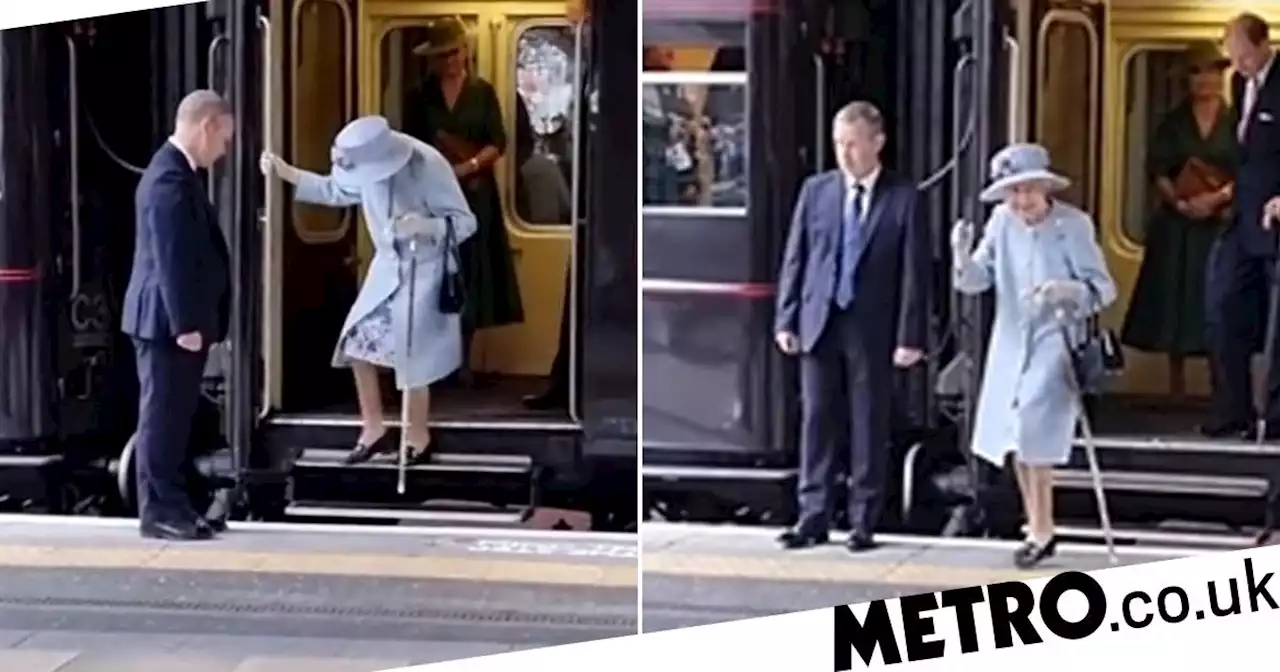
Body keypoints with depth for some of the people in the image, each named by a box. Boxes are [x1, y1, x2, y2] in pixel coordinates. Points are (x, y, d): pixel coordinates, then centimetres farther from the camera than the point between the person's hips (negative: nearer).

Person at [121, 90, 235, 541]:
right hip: (168, 321, -10)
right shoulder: (170, 179, -19)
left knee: (175, 417, 13)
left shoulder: (177, 172, 14)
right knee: (162, 417, -4)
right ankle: (158, 512, 2)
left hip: (178, 318, 10)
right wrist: (186, 323, -22)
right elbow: (171, 260, -23)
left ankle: (173, 505, 20)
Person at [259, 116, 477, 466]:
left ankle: (417, 438, 18)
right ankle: (373, 429, 21)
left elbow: (465, 222, -24)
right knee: (358, 343, 5)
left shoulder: (429, 166, -29)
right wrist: (286, 172, -3)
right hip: (388, 265, 6)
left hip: (426, 271, -6)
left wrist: (424, 226, -43)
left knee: (411, 357, -2)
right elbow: (334, 191, 7)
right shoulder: (368, 163, -12)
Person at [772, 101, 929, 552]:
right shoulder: (815, 190, 6)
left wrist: (910, 336, -9)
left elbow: (914, 270, -4)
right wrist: (786, 320, 2)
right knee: (816, 420, 4)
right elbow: (795, 258, 8)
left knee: (869, 426, 4)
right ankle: (813, 517, 8)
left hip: (871, 328, -2)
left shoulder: (903, 197, -3)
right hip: (819, 323, 3)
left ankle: (863, 522, 11)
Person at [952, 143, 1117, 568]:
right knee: (1016, 440, 11)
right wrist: (962, 256, -19)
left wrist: (1067, 290, -34)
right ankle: (1039, 529, 27)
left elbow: (1103, 287, -14)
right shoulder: (1002, 222, -2)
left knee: (1034, 436, -15)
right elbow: (977, 280, 2)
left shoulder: (1073, 224, -14)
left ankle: (1041, 533, -3)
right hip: (1012, 345, 6)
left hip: (1055, 344, -5)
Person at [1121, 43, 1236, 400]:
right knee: (1175, 297, 2)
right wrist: (1180, 202, -13)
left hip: (1222, 222, -2)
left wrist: (1217, 197, -18)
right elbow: (1157, 170, 2)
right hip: (1177, 223, 2)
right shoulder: (1173, 122, 9)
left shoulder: (1234, 122, 4)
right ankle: (1176, 384, 10)